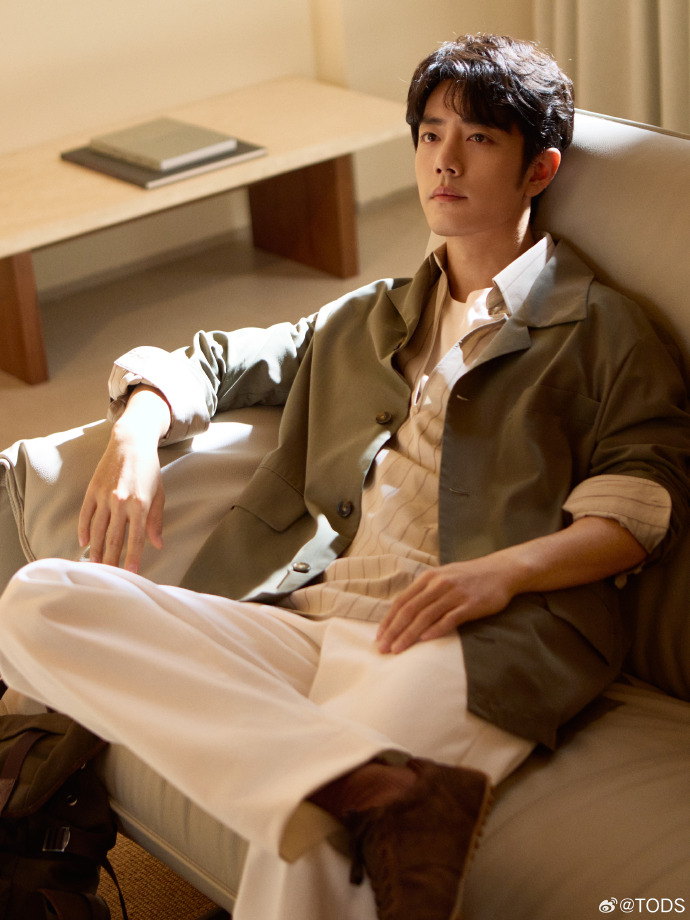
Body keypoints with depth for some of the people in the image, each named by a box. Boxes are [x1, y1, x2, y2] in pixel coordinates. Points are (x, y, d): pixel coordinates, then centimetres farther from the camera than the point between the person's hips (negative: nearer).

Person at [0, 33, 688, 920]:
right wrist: (135, 433, 11)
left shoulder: (598, 326, 16)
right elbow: (211, 363, 35)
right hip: (312, 624, 7)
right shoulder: (366, 322, 33)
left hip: (471, 644, -7)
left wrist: (503, 569, -14)